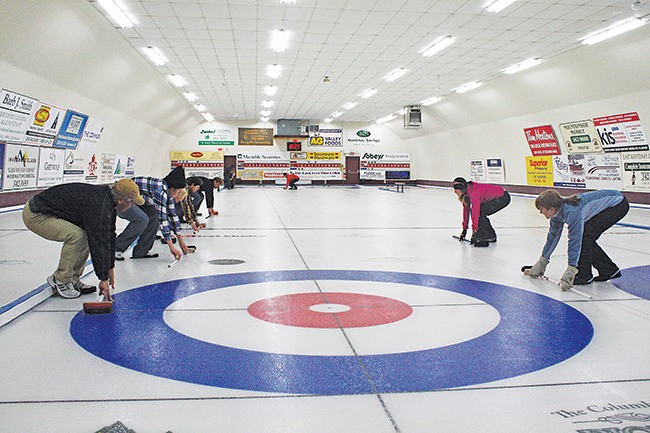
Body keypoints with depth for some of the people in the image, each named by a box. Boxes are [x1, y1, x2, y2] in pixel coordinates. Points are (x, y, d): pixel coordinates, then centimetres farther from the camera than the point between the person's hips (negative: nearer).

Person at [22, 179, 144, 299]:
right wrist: (103, 278, -25)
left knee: (89, 235, 3)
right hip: (35, 214, -10)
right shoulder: (97, 206, -29)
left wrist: (110, 268, 9)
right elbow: (99, 243, -29)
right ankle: (61, 281, -8)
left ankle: (72, 280, 10)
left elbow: (109, 236, 8)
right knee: (76, 235, -25)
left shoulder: (109, 200, 1)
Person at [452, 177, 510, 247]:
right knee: (480, 213, 5)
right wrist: (464, 228, 11)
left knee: (480, 212, -17)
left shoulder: (474, 192, -29)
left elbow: (475, 212, -31)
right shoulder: (465, 193, 0)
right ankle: (492, 236, 15)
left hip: (503, 197, -10)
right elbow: (466, 209, 8)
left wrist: (474, 231, -28)